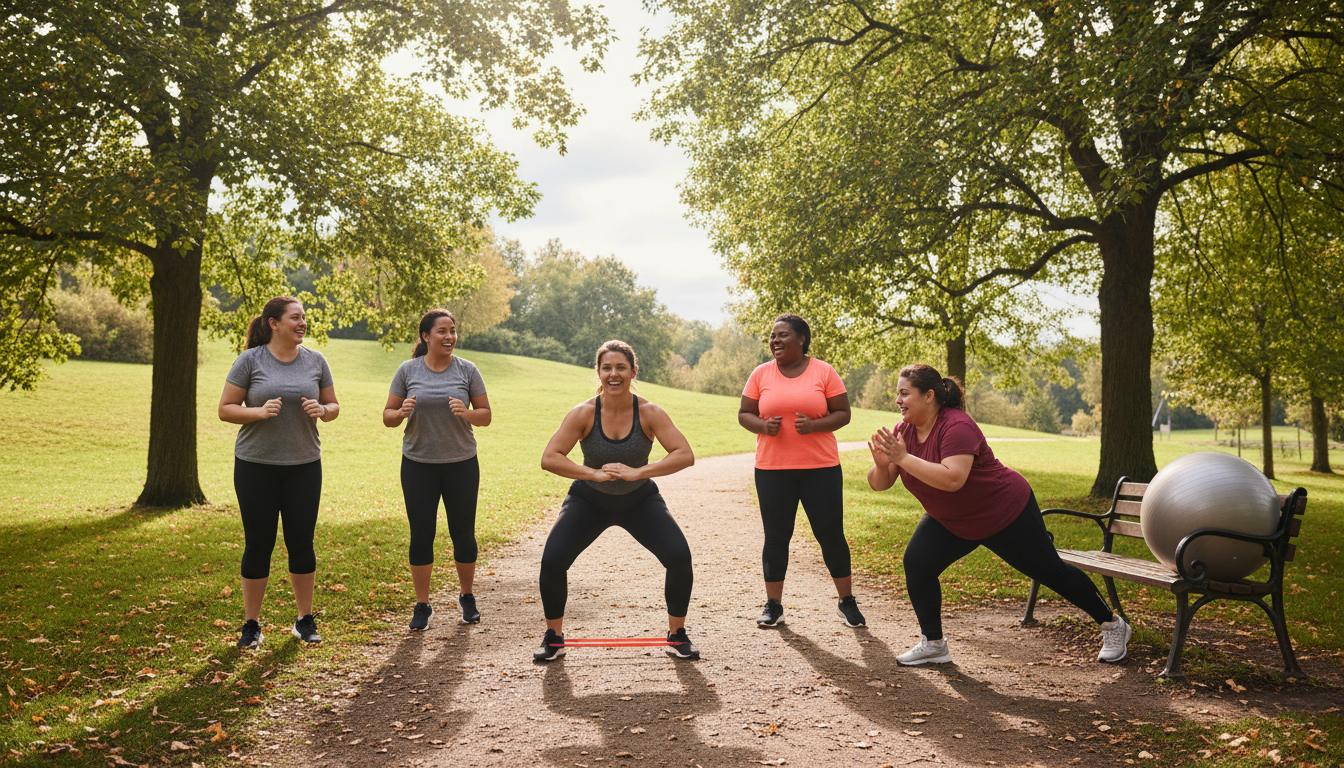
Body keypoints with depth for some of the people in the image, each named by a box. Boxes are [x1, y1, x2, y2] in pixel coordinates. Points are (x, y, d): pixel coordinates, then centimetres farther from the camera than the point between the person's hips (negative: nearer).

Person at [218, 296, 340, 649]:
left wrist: (321, 410, -12)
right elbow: (225, 409, -4)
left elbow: (334, 406, 11)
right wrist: (259, 412, -21)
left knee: (301, 543, 8)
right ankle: (251, 624, 19)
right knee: (258, 544, 5)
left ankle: (305, 620, 22)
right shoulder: (250, 360, -5)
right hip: (256, 467, -2)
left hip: (304, 466, 2)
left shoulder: (315, 361, 3)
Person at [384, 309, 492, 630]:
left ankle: (467, 598, 28)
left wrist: (466, 413, -18)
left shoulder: (467, 370, -1)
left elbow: (486, 416, 3)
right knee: (421, 535, 5)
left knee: (463, 533, 8)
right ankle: (422, 606, 18)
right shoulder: (408, 371, -1)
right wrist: (402, 412, -18)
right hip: (418, 465, 0)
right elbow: (387, 416, 3)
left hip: (461, 464, 0)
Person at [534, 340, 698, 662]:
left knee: (679, 557, -16)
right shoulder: (584, 413, -19)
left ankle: (677, 635, 8)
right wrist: (594, 474, -35)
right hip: (589, 500, 0)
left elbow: (685, 455, -25)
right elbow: (549, 458, -23)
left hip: (639, 500, 0)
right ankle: (553, 638, 9)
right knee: (552, 560, -16)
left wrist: (638, 472, -35)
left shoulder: (649, 413, -18)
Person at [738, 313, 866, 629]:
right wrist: (763, 425, -15)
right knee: (776, 537, 5)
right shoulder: (761, 374, 4)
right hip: (772, 469, 1)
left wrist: (814, 425, -18)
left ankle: (847, 602, 21)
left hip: (821, 468, -1)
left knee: (831, 534, 5)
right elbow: (744, 414, 7)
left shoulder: (824, 372, 0)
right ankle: (773, 606, 17)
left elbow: (843, 413, 0)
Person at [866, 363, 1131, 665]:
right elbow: (879, 483, -8)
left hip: (1007, 514, -7)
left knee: (1050, 571, 7)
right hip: (951, 522, 7)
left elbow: (952, 479, -43)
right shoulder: (903, 431, -8)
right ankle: (933, 643, 4)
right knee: (916, 564, -10)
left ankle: (1112, 625, 30)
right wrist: (882, 464, -30)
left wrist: (903, 458, -42)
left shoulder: (956, 426, -30)